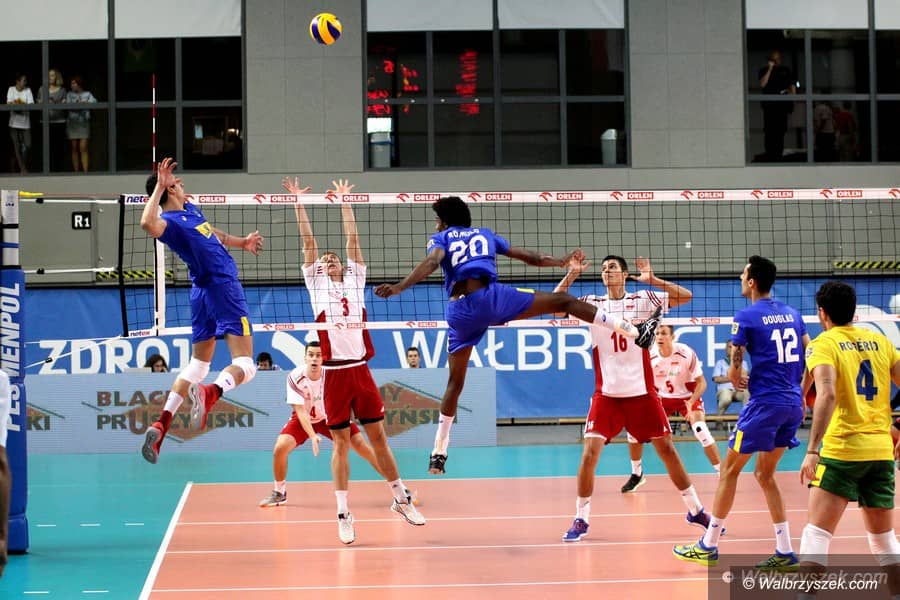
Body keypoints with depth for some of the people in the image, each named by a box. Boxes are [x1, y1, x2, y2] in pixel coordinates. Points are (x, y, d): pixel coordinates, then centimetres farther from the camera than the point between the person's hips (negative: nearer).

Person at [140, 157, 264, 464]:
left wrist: (242, 241, 36)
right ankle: (211, 392, -41)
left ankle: (161, 425, 6)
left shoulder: (191, 209, 11)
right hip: (222, 288, -9)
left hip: (203, 293, 9)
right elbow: (148, 223, -42)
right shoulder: (170, 221, -17)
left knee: (198, 363, 15)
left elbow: (211, 234, 30)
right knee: (245, 365, -14)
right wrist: (159, 187, -37)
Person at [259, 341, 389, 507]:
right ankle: (279, 493, 3)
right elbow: (300, 411, -25)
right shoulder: (295, 377, -27)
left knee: (362, 445, -11)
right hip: (303, 419, 0)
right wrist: (312, 436, -37)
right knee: (280, 447, -21)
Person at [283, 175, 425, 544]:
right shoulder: (316, 285, 8)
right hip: (335, 373, -2)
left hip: (361, 370, 2)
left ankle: (401, 498, 18)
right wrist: (298, 202, 2)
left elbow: (353, 239, 11)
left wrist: (345, 201, 13)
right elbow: (308, 242, 4)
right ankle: (343, 513, 7)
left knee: (378, 436, 7)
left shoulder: (354, 281, 12)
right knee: (341, 442, 1)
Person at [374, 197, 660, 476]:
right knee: (565, 301, 8)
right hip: (490, 296, -1)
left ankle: (438, 454, 18)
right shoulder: (485, 234, 25)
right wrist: (563, 261, 47)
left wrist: (398, 287, -16)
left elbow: (430, 263, -6)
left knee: (455, 382, 16)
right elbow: (531, 258, 33)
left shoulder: (440, 238, 18)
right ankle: (636, 332, 4)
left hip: (459, 311, 1)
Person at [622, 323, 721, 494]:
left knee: (700, 430, -29)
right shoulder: (650, 356, -17)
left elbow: (701, 382, -17)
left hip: (687, 396, -3)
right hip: (662, 397, 4)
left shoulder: (686, 353, -25)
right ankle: (636, 474, 15)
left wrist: (691, 403, -32)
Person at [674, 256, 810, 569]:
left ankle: (708, 546, 11)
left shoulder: (746, 316, -7)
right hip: (793, 404, 7)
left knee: (729, 470, 6)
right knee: (765, 475, 15)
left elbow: (734, 371, -8)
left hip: (765, 402, -7)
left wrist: (736, 379, 14)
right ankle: (785, 552, 10)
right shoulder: (792, 313, 11)